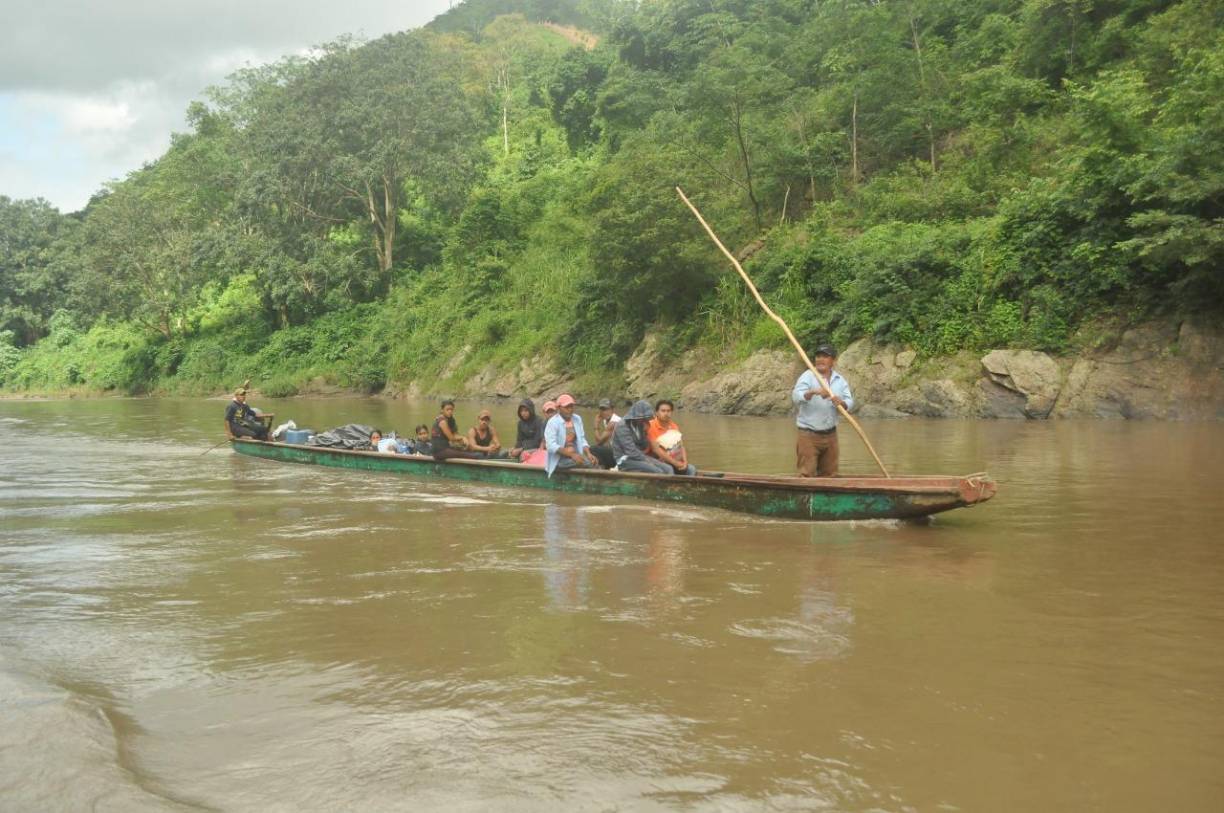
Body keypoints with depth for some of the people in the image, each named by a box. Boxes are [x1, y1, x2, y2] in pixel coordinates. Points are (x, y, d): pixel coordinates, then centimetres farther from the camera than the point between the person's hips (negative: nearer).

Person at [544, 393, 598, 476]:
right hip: (559, 459, -6)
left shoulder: (577, 419, 7)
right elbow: (551, 445, -19)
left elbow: (582, 440, 10)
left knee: (593, 461, -17)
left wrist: (588, 454, -10)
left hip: (575, 455, 6)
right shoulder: (552, 422, -10)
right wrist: (571, 454, -27)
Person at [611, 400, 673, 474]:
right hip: (625, 461, -8)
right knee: (657, 472, -27)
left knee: (668, 469, -11)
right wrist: (648, 462, -16)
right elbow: (631, 452, -21)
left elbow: (644, 447, 10)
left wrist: (644, 432, -6)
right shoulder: (622, 427, -16)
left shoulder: (639, 426, 9)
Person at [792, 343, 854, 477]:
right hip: (809, 435, -5)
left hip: (830, 434, 5)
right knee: (807, 474, -7)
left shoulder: (840, 380, 9)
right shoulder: (808, 376, -6)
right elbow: (796, 396, -22)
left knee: (829, 475, 11)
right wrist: (813, 392, -39)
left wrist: (841, 403, -24)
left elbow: (850, 402, -1)